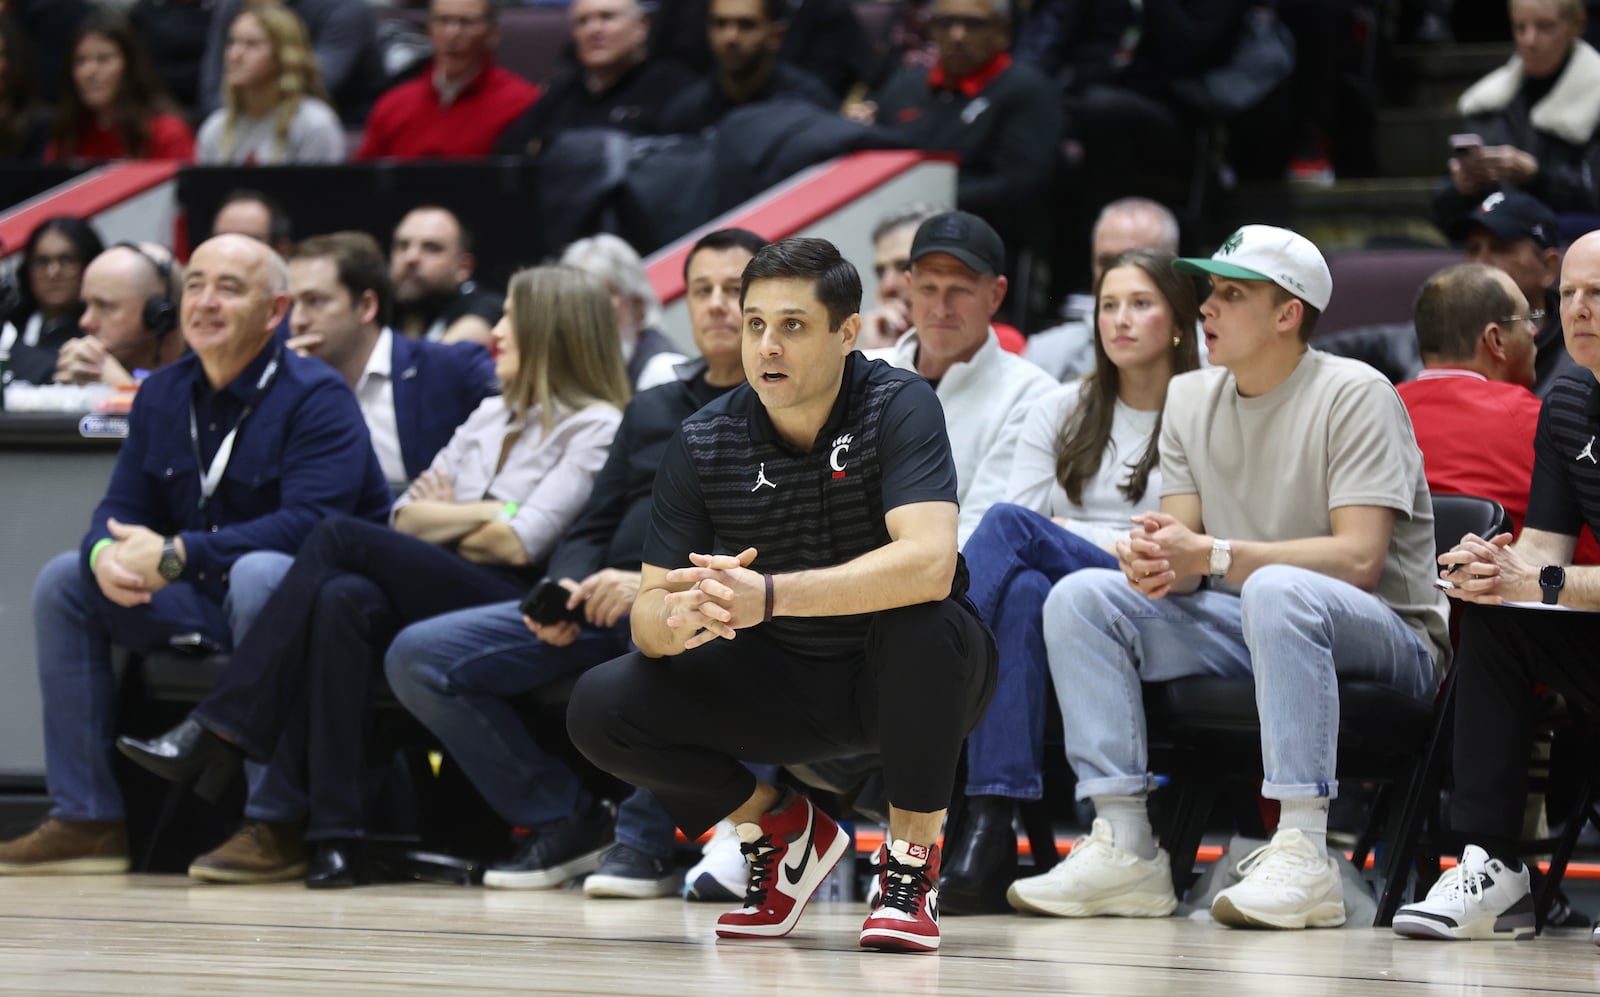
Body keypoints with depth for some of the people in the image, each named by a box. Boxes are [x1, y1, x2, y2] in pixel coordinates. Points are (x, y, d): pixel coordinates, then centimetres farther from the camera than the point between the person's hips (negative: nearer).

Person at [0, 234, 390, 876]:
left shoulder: (317, 398, -14)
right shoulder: (162, 396, 9)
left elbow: (309, 522, -27)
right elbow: (122, 508, 8)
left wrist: (175, 556, -30)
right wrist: (105, 556, -19)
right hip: (200, 605, 7)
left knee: (258, 573, -39)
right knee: (63, 579, -4)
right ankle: (87, 818, -6)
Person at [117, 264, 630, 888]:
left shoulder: (595, 428, 0)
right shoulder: (491, 416, 25)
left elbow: (519, 544, -11)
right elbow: (406, 516, 18)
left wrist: (444, 520, 7)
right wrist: (480, 517, 1)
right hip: (443, 598, 6)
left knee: (341, 538, -22)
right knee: (345, 598, -29)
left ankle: (220, 730, -22)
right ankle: (338, 836, -37)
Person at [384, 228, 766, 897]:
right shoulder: (652, 410, 27)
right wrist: (566, 590, -2)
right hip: (602, 606, 7)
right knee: (416, 656, -8)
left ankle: (646, 837, -25)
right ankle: (563, 820, 0)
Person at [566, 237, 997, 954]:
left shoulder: (899, 406, -19)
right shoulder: (702, 444, -8)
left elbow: (929, 563, -35)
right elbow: (646, 611, -10)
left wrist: (768, 596, -46)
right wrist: (676, 620, -37)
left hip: (902, 680, -3)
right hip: (781, 684, 4)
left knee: (923, 622, -38)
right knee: (600, 708, -17)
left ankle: (912, 866, -16)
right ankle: (782, 831, 7)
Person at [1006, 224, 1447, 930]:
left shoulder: (1354, 395, -10)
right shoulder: (1190, 399, 11)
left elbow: (1359, 559, -21)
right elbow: (1186, 544, 5)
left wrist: (1212, 554, -27)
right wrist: (1156, 560, -21)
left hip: (1385, 636, -6)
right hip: (1244, 632, 7)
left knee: (1277, 589, -39)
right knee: (1079, 597, -12)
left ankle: (1302, 856, -43)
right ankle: (1123, 848, -21)